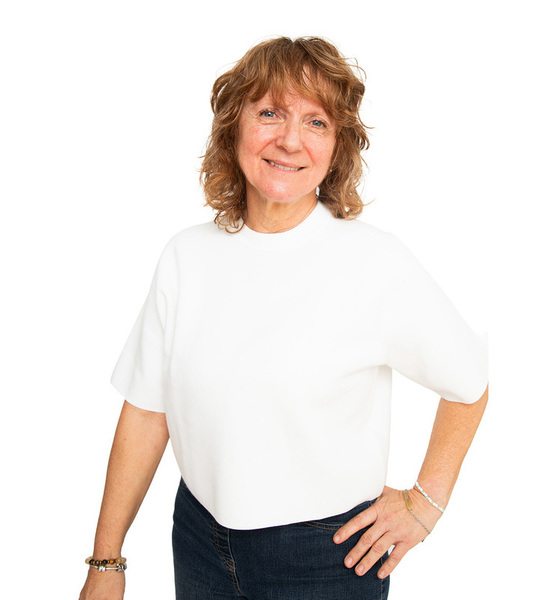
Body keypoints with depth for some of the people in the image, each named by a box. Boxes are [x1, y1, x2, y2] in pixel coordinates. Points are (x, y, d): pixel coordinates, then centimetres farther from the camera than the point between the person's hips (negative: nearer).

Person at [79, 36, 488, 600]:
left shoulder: (376, 262, -15)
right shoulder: (187, 255, -5)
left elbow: (470, 382, -1)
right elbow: (147, 410, -1)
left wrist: (424, 504, -2)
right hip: (200, 539, 4)